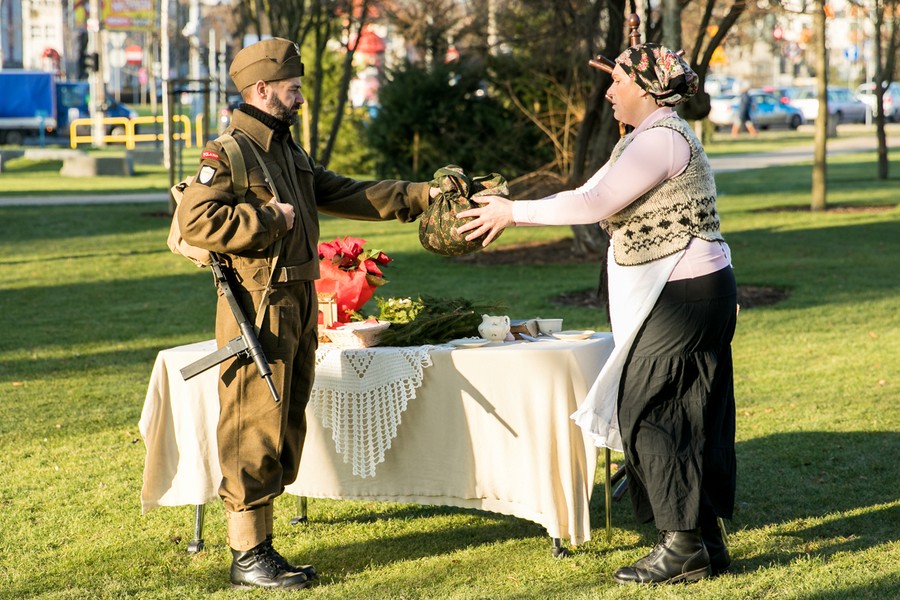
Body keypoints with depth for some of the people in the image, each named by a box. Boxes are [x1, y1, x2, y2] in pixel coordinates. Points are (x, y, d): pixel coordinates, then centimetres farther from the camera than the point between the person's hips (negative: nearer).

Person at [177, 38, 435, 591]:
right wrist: (271, 220, -17)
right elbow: (197, 220, -22)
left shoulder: (289, 152, 18)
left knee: (286, 425, 12)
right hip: (259, 306, -10)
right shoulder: (227, 154, -11)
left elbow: (345, 194, 21)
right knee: (255, 431, -7)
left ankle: (262, 545, 20)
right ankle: (248, 557, -1)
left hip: (299, 303, 10)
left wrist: (420, 196, 17)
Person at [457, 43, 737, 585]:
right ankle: (706, 543, 15)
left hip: (684, 294, -10)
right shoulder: (659, 135, 16)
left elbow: (595, 204, -21)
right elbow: (593, 196, 17)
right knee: (690, 416, 11)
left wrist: (514, 212, -13)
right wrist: (511, 211, 13)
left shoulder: (660, 139, -17)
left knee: (647, 411, -5)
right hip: (698, 291, 10)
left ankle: (683, 546, -2)